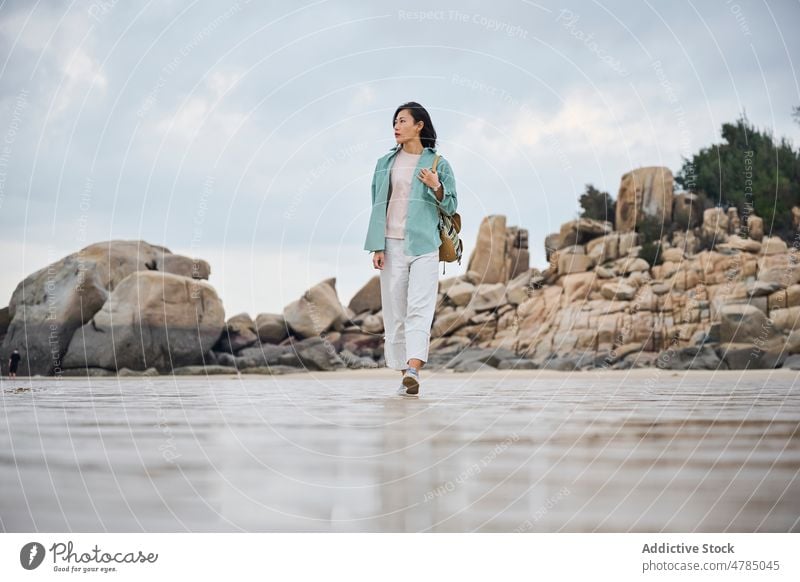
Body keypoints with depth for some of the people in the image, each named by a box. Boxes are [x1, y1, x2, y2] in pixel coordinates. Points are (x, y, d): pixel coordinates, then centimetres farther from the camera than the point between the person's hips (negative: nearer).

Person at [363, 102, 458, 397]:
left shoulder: (438, 163, 6)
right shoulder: (385, 163, 13)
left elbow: (451, 208, 7)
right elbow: (377, 206, 11)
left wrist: (436, 188, -13)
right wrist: (377, 247, 2)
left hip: (423, 245, -3)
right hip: (392, 245, 3)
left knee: (420, 308, -15)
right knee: (395, 311, 2)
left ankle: (414, 369, -26)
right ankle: (406, 374, 9)